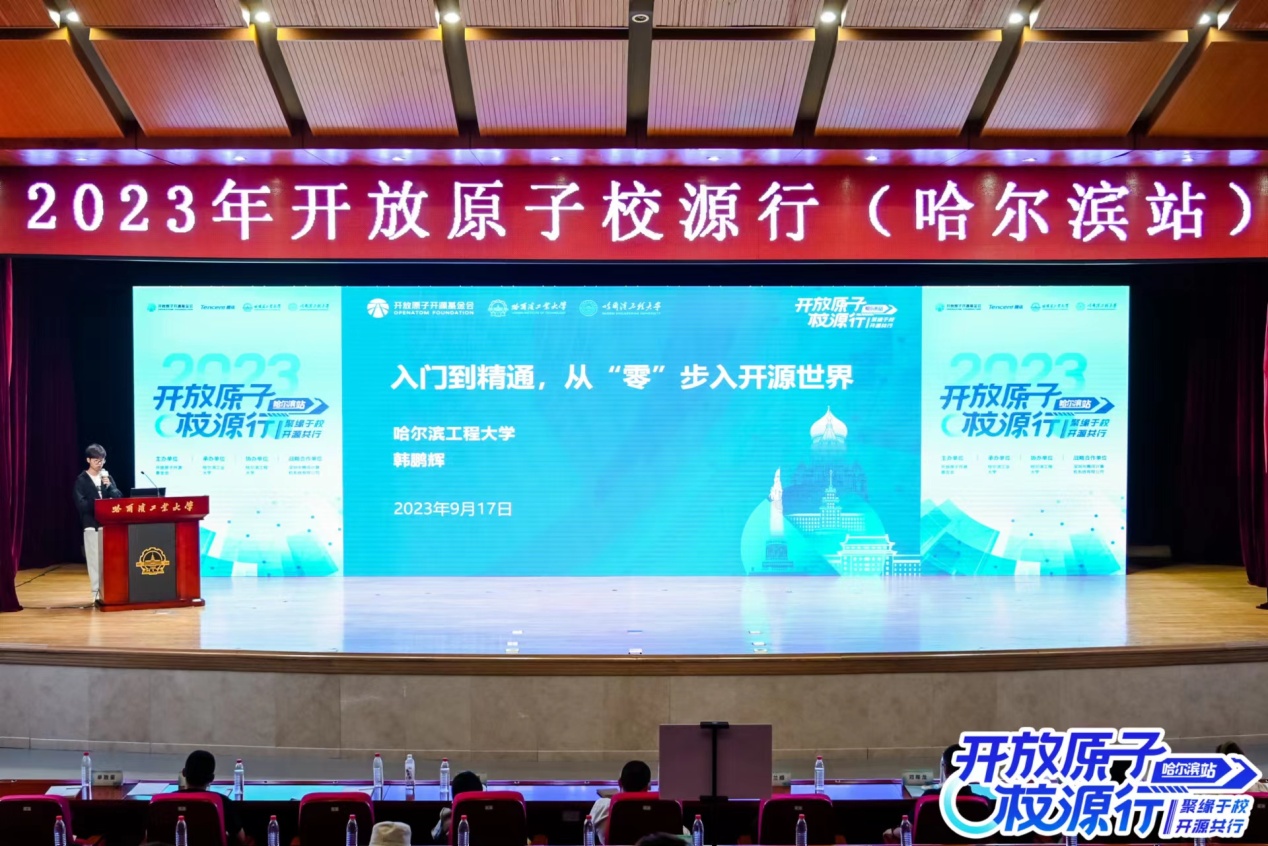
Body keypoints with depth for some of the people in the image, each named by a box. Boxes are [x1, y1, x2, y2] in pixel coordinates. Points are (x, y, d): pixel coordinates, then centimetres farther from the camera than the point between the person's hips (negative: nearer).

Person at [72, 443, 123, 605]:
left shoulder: (107, 477, 12)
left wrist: (109, 486, -10)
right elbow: (81, 504, -10)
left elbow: (119, 498, 4)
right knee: (95, 560, -4)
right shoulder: (81, 480, -1)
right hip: (92, 525, -3)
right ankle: (97, 594, 1)